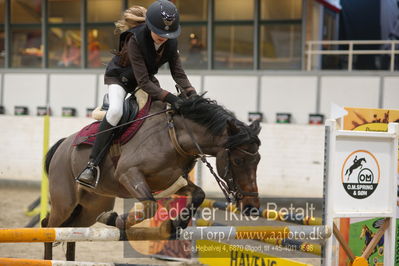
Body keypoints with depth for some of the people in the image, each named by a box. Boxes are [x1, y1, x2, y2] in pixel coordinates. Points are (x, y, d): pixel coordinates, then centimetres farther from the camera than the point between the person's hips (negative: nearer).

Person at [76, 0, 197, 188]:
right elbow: (143, 82, -37)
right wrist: (169, 98, -47)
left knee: (171, 113, -5)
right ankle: (93, 165, -31)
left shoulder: (171, 42, -19)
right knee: (115, 111, -33)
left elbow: (178, 73, -12)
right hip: (119, 77, -7)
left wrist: (193, 95, -30)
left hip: (147, 79, 7)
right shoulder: (136, 40, -35)